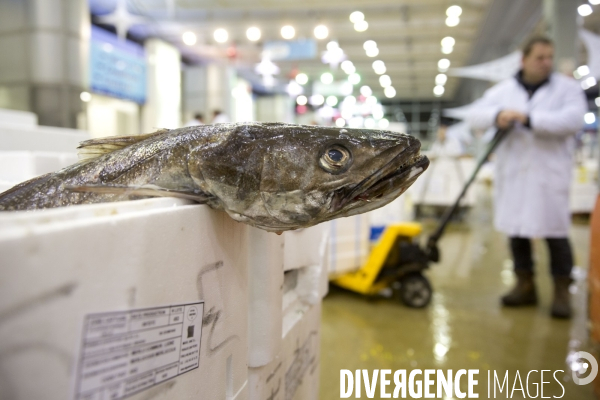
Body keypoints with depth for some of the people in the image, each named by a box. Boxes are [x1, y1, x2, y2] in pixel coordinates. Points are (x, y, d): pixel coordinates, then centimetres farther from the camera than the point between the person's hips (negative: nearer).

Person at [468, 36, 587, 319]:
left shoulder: (568, 88, 3)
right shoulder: (503, 90, 12)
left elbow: (573, 119, -13)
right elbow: (476, 115, 3)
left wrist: (529, 119, -20)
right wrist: (497, 115, -18)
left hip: (549, 174, -3)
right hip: (512, 174, 3)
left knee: (555, 233, -1)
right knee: (516, 231, 9)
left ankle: (562, 292, 12)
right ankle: (525, 286, 23)